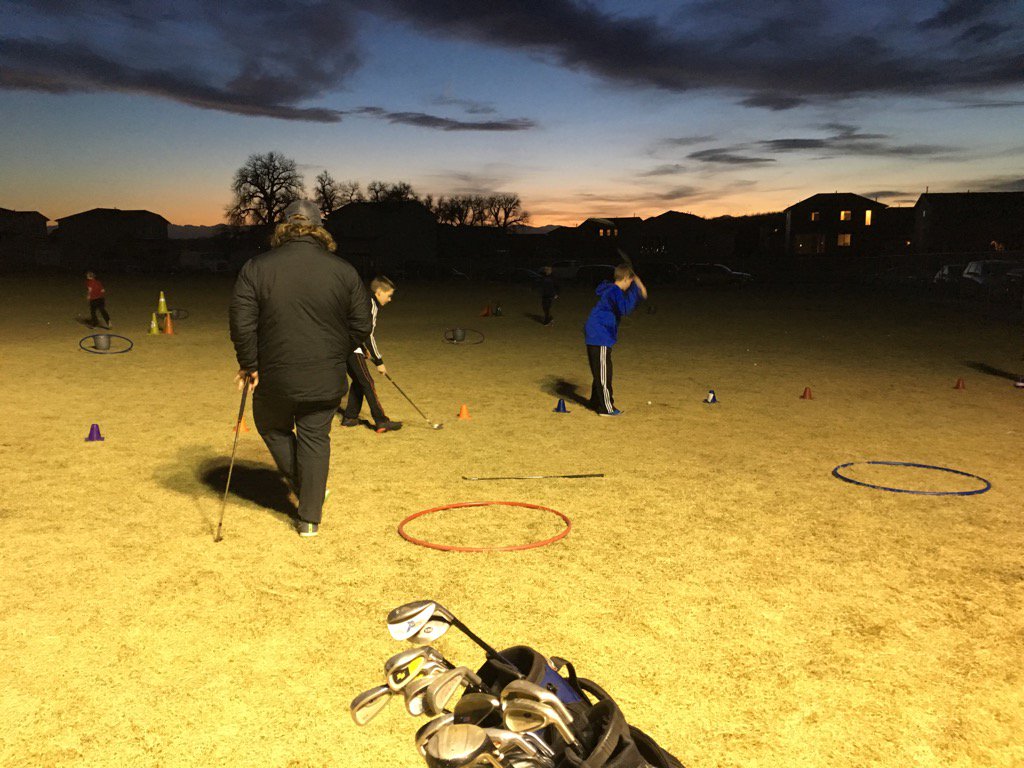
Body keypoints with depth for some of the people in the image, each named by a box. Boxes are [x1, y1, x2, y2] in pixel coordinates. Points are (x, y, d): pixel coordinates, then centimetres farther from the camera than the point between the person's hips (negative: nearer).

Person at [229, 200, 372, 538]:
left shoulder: (256, 268, -6)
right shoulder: (344, 271, -2)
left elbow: (242, 325, -9)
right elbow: (361, 327, 2)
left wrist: (249, 366, 2)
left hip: (274, 377, -1)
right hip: (325, 380, 1)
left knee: (273, 428, 25)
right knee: (315, 440, 12)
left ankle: (304, 487, 30)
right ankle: (310, 518, 16)